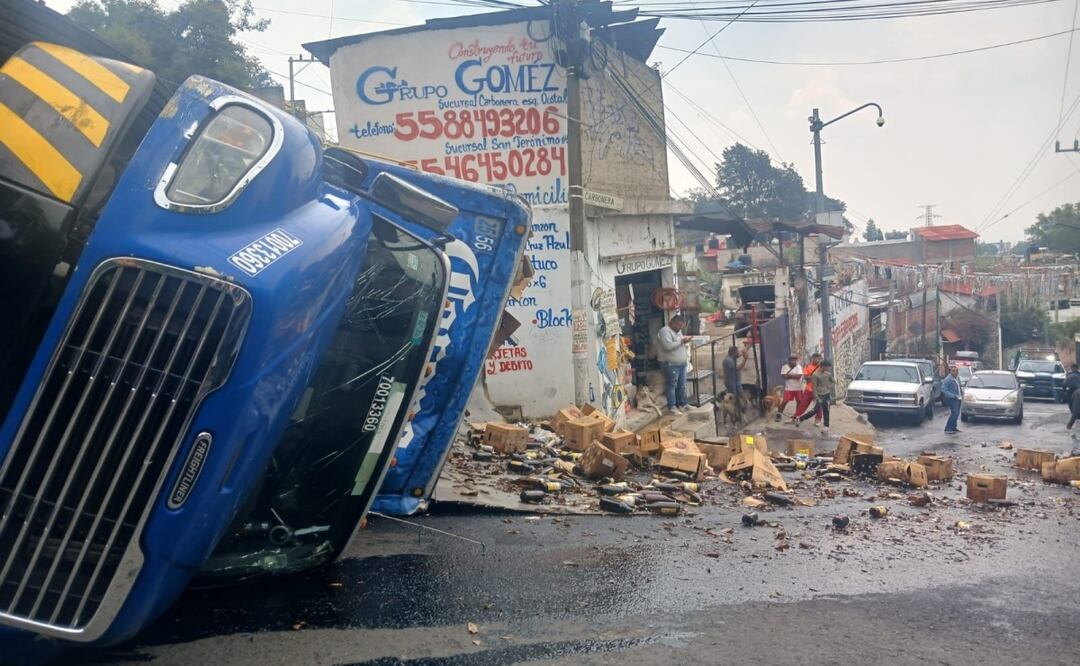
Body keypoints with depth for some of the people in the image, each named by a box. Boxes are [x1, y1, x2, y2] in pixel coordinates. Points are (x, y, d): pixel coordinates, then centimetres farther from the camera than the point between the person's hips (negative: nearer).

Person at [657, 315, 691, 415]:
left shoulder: (678, 331, 16)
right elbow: (668, 346, -26)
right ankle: (672, 407, 0)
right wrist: (681, 341, -19)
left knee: (682, 385, 14)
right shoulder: (665, 331, -14)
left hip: (682, 363, 9)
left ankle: (682, 404, 24)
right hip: (671, 364, -9)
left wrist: (685, 340, 4)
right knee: (672, 386, -4)